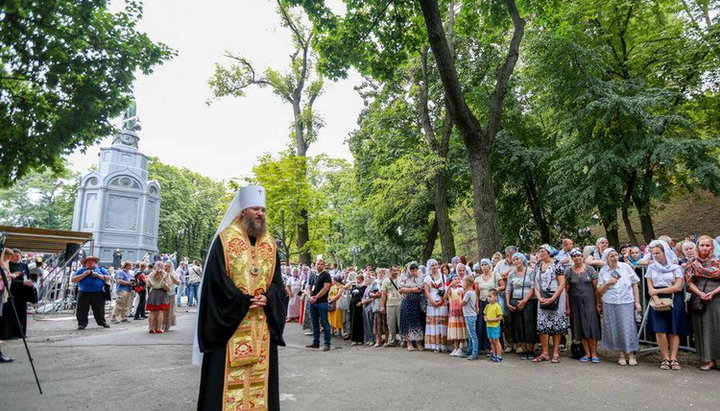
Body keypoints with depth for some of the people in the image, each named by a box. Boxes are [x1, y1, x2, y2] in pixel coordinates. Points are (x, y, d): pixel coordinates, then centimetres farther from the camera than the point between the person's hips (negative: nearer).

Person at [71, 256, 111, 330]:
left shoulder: (101, 269, 14)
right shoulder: (81, 270, 13)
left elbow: (108, 278, 4)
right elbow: (72, 280, 4)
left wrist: (98, 275, -9)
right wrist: (83, 275, -7)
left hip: (98, 294, 0)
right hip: (84, 293, 1)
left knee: (99, 310, 6)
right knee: (81, 310, 1)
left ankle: (102, 322, 20)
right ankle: (82, 324, 13)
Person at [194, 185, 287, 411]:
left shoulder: (270, 244, 10)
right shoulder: (225, 239, -4)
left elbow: (277, 282, 9)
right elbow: (216, 279, -11)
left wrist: (267, 299, -11)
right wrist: (243, 301, -14)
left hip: (262, 324, 4)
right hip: (230, 321, -4)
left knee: (260, 373, 9)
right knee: (229, 375, -1)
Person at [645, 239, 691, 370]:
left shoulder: (676, 267, 3)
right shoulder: (651, 268, 11)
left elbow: (678, 287, -6)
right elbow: (650, 288, 5)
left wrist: (658, 291, -8)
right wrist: (656, 299, -13)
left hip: (674, 301, -1)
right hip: (657, 301, 1)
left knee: (674, 331, -2)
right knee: (660, 331, -7)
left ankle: (673, 359, 3)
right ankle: (665, 359, 0)